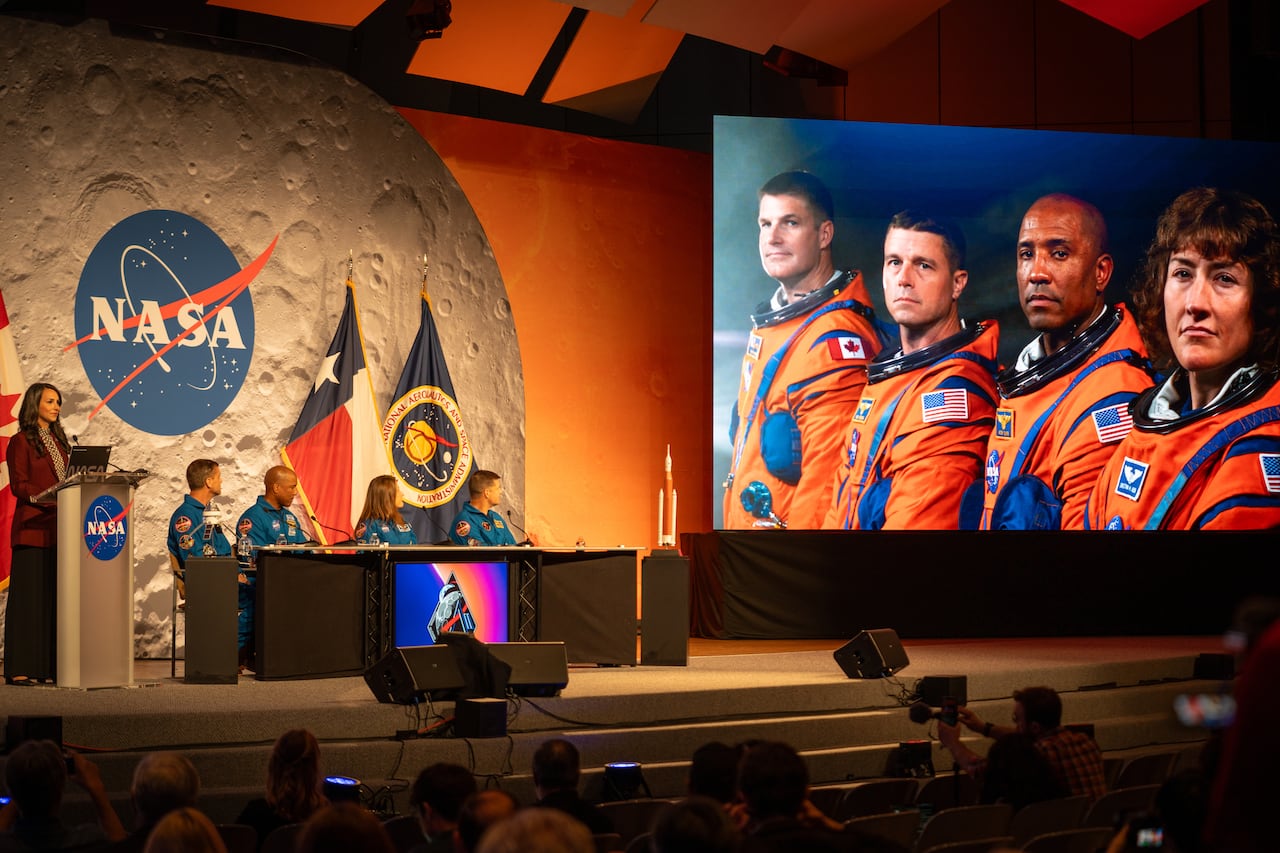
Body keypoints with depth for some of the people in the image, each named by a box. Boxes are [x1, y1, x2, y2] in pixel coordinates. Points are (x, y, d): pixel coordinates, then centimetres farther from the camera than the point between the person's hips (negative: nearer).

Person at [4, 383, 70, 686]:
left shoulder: (59, 441, 20)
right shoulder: (21, 441, -3)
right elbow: (19, 485, -10)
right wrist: (51, 498, -21)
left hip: (58, 530, 7)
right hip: (32, 529, -7)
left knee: (56, 597, 5)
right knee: (29, 597, -7)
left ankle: (48, 667, 7)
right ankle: (19, 669, -5)